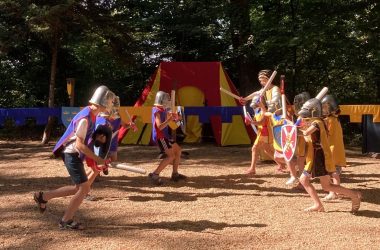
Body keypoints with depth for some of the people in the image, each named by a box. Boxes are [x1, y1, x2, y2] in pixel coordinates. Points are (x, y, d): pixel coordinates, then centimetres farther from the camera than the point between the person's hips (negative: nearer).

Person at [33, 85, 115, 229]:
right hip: (72, 155, -9)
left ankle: (43, 197, 24)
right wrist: (97, 159, -23)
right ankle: (66, 221, 7)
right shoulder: (85, 118, -23)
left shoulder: (91, 114, 7)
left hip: (75, 155, 9)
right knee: (84, 188, -6)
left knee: (79, 188, 15)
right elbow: (79, 144, -25)